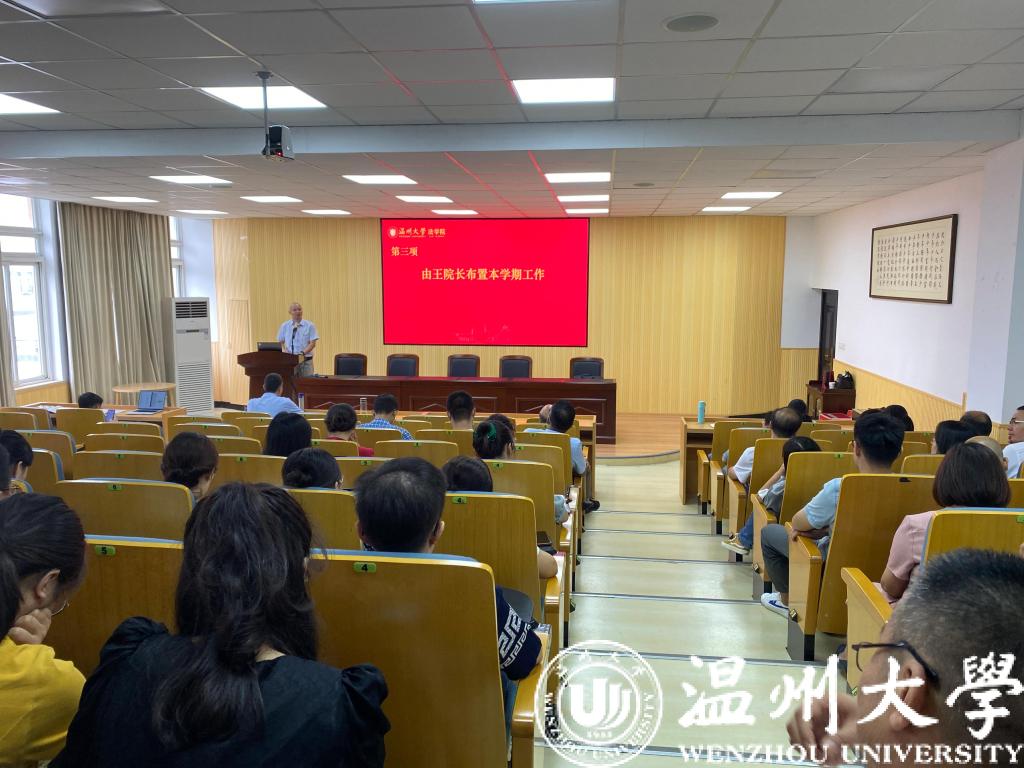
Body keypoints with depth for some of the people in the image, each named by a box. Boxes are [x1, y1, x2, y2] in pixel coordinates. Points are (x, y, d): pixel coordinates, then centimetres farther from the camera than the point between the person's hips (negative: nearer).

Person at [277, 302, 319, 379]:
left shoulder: (309, 325, 1)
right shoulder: (284, 326, 10)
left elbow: (313, 343, -4)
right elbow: (281, 342, 14)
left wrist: (303, 353, -19)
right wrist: (284, 350, -8)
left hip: (305, 360, -2)